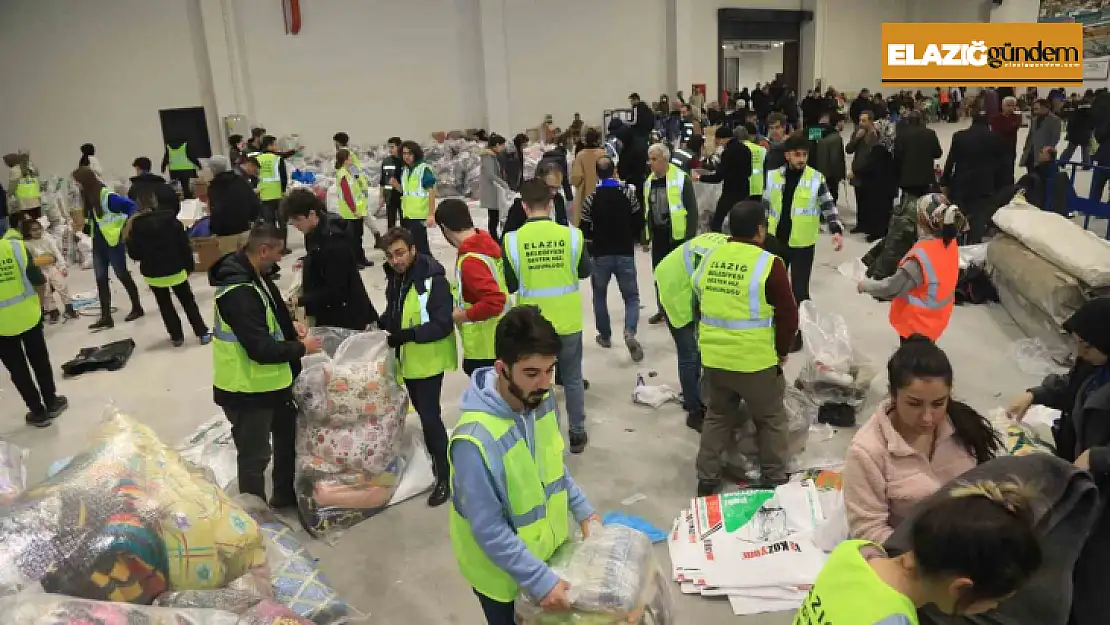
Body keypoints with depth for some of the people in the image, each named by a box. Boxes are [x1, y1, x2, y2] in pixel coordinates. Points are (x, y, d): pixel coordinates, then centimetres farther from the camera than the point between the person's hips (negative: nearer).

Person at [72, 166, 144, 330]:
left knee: (122, 275, 5)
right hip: (98, 242, 8)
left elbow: (131, 206, -21)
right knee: (101, 279, 6)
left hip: (113, 241, -8)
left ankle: (137, 308, 22)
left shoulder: (107, 196, -19)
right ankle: (106, 317, 10)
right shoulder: (88, 198, 7)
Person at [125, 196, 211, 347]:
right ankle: (203, 333, 10)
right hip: (176, 270, 1)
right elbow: (184, 244, -5)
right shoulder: (170, 219, -6)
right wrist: (189, 265, 4)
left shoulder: (136, 226, -8)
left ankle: (177, 336, 15)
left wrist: (129, 239, 14)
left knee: (165, 305, 15)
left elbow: (134, 254, -4)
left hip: (153, 274, -1)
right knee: (188, 302, 12)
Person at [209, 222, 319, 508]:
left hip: (270, 380, 10)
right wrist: (301, 348, -17)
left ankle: (287, 495, 44)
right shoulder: (239, 292, -30)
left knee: (289, 435, 25)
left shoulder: (254, 275, 2)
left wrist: (289, 325, 2)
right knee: (255, 454, 6)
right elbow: (261, 349, -31)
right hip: (248, 387, -10)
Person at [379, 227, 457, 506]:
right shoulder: (395, 277, 5)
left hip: (429, 360, -8)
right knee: (423, 413, 20)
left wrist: (407, 334, -31)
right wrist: (381, 323, -2)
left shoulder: (433, 280, -20)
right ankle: (434, 461, 37)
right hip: (408, 359, 8)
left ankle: (444, 476, 6)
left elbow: (443, 325, -23)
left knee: (430, 416, -6)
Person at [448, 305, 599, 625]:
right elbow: (489, 530, -27)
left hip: (549, 548, 6)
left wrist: (582, 508, 3)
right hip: (504, 573, -6)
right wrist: (539, 579, -25)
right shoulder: (476, 440, -35)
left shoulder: (543, 400, -12)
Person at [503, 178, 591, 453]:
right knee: (572, 379, 18)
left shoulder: (512, 240, -14)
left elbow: (510, 285, -6)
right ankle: (577, 434, 30)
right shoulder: (571, 235, -12)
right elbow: (584, 272, 4)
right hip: (568, 321, 1)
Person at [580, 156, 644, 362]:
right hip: (625, 253, 0)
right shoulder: (628, 192, -1)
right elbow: (639, 220, 2)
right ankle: (630, 332, -17)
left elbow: (584, 229, -3)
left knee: (599, 294, 21)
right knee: (631, 296, 7)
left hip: (600, 254, 0)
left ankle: (605, 335, 25)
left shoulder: (591, 197, -3)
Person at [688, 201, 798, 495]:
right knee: (771, 419, 16)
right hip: (755, 360, -5)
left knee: (718, 416, 21)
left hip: (714, 358, 5)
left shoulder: (709, 259, 3)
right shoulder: (768, 263, -13)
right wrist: (781, 351, 6)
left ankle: (707, 479, 25)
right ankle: (775, 480, 26)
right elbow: (788, 315, -10)